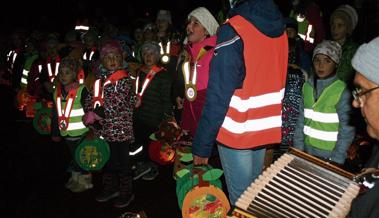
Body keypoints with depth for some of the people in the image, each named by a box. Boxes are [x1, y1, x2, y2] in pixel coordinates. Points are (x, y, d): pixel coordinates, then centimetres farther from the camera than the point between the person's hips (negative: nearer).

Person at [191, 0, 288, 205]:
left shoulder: (233, 32, -19)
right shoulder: (278, 27, 4)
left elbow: (218, 97, -21)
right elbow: (274, 80, 10)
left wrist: (202, 145, -15)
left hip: (237, 132, -7)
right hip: (266, 129, 7)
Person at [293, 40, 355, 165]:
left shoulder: (342, 91, -14)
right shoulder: (307, 86, 0)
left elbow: (347, 129, -14)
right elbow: (301, 119, 4)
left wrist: (337, 159, -15)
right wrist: (298, 147, 1)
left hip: (330, 153, -4)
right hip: (307, 149, 4)